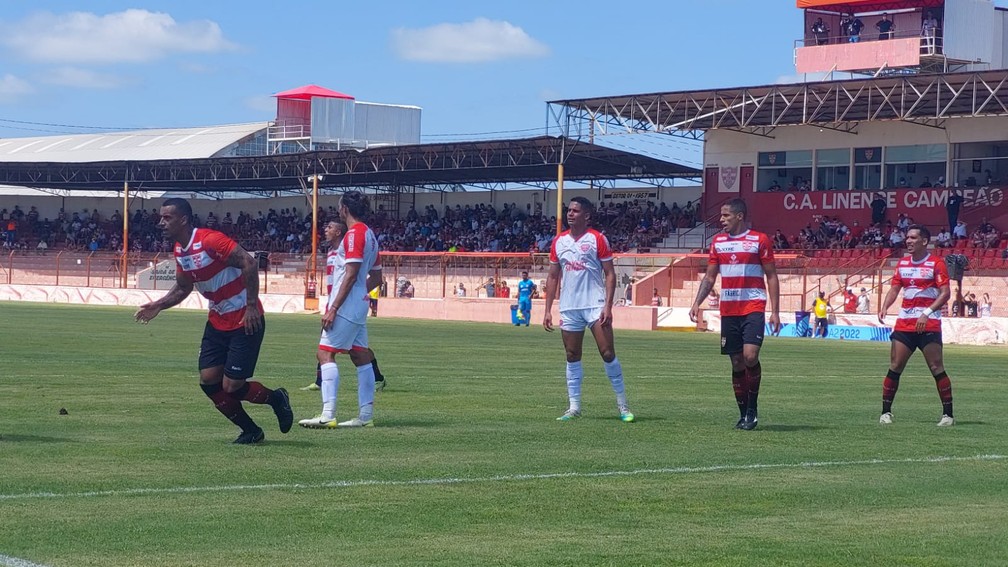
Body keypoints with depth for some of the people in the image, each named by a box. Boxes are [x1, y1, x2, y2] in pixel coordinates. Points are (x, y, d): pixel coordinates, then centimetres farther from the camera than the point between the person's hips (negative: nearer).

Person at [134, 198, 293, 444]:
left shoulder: (210, 241, -22)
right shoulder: (180, 251, 6)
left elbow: (249, 263, -26)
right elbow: (182, 288, 20)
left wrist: (251, 306, -26)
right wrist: (158, 306, 5)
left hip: (245, 321, -9)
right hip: (217, 321, 9)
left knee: (231, 387, -9)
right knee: (208, 380, 1)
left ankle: (275, 398, 21)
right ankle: (250, 431, 16)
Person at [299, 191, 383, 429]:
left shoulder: (354, 233, -13)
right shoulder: (369, 235, 17)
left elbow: (350, 275, -20)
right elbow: (376, 276, 22)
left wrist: (333, 308, -21)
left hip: (346, 305, -10)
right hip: (359, 305, 10)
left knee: (325, 353, -13)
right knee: (360, 356, 10)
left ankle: (328, 414, -21)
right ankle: (366, 415, 12)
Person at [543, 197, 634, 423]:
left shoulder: (597, 239, -2)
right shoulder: (558, 241, 10)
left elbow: (610, 274, -3)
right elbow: (553, 277, 16)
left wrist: (608, 306, -13)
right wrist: (547, 310, 10)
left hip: (595, 305, -4)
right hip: (568, 308, 4)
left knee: (608, 353, -7)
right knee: (572, 357, 6)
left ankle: (622, 404, 2)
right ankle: (574, 407, 11)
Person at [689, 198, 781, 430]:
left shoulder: (759, 240, -1)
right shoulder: (718, 241, 12)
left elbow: (771, 277, 0)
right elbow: (710, 277, 16)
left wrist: (775, 311, -6)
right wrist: (697, 303, 3)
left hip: (753, 308, -4)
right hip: (728, 311, 5)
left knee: (750, 355, -19)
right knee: (737, 363, 5)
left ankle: (752, 409, -4)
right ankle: (743, 414, 14)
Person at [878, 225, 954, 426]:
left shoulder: (936, 264, -5)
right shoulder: (902, 263, 13)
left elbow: (945, 293, -10)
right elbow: (894, 289, 16)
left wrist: (926, 313, -21)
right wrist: (884, 308, -3)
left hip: (929, 324, -5)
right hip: (904, 324, 5)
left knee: (937, 368, -6)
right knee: (895, 367, 1)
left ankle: (948, 414, 1)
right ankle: (886, 412, 8)